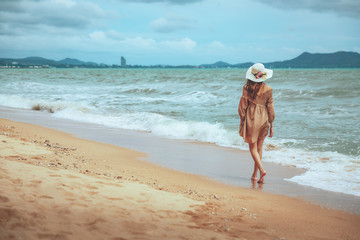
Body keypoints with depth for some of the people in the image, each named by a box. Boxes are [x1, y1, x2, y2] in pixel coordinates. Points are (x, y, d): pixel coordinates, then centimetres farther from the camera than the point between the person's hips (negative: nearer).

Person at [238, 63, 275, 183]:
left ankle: (262, 169, -16)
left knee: (253, 147, 4)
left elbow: (243, 105, -3)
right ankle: (255, 175, 20)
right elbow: (270, 108, 1)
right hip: (263, 119, 2)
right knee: (259, 148, 13)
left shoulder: (247, 88, -6)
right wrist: (271, 126, 8)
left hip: (251, 118, -2)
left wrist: (241, 122, 6)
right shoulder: (268, 89, -2)